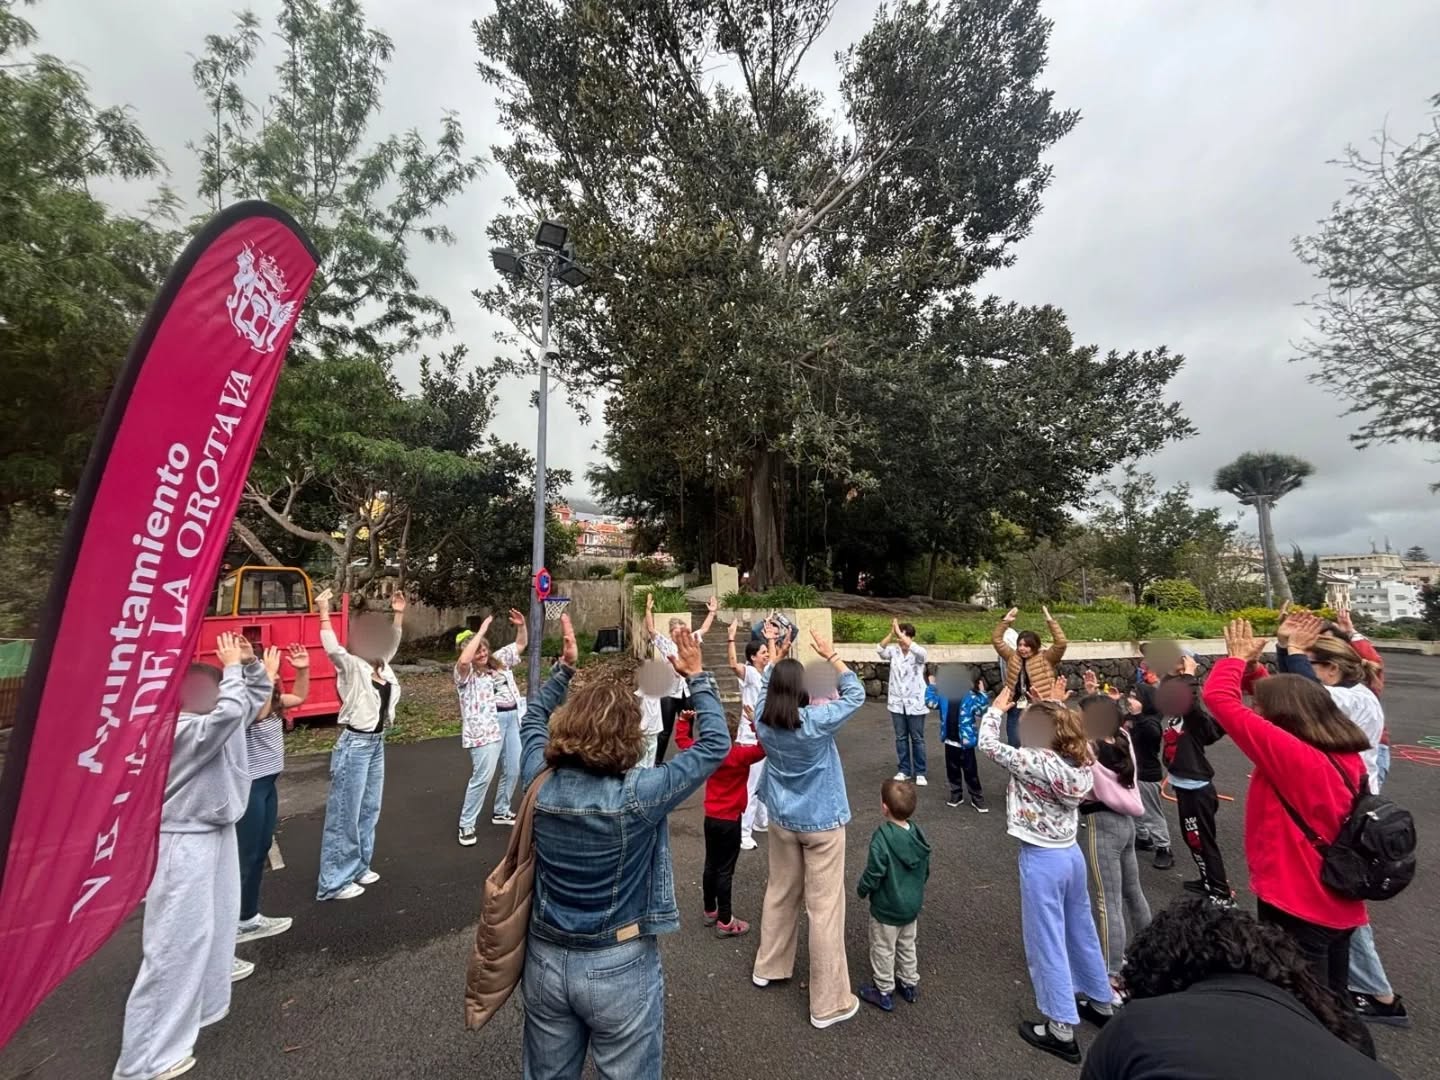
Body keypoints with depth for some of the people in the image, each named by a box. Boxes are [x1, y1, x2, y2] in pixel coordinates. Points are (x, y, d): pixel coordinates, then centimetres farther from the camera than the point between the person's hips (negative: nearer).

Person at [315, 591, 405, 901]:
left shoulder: (383, 667, 5)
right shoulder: (352, 668, -14)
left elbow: (392, 642, 20)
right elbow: (333, 649, -31)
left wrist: (398, 614, 16)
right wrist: (324, 613, -35)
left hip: (377, 743, 8)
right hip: (355, 745, -8)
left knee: (369, 809, 17)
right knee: (345, 813, 2)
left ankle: (358, 867, 33)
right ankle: (334, 881, 14)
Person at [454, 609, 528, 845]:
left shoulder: (499, 660, 13)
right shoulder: (465, 672, -5)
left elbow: (521, 644, 20)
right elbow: (464, 660, -29)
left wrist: (521, 626, 2)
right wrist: (482, 631, -26)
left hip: (512, 721, 7)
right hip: (486, 726, -7)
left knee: (513, 769, 14)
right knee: (483, 775, -9)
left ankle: (501, 812, 34)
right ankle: (466, 825, 7)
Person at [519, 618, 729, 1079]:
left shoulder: (539, 781, -17)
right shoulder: (637, 796, -29)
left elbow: (533, 719, 5)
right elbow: (715, 744, -18)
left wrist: (564, 667, 5)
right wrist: (696, 677, -12)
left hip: (545, 959, 5)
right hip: (618, 968, -4)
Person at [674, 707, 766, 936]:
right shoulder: (741, 755, -21)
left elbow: (682, 740, 8)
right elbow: (764, 748, -27)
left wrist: (682, 720, 13)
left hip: (710, 819, 6)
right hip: (730, 821, -6)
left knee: (710, 866, 19)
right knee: (725, 871, 3)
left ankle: (710, 911, 34)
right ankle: (725, 922, 13)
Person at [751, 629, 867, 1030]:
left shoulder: (763, 720, -13)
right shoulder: (816, 722, -26)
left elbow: (766, 682, 5)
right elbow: (856, 694, -14)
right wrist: (830, 656, -11)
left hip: (782, 820, 5)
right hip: (821, 824, -5)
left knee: (780, 893, 24)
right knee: (825, 907, 7)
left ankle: (768, 967, 42)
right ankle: (828, 1003, 21)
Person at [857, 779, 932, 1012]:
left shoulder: (882, 838, -32)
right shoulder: (919, 833, -11)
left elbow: (873, 875, -24)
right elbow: (926, 871, 2)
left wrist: (862, 890, -4)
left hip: (886, 909, -6)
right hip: (913, 905, 6)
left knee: (883, 949, 15)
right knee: (907, 945, 27)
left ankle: (884, 992, 30)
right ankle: (910, 984, 42)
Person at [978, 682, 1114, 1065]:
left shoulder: (1035, 763, -27)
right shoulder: (1079, 763, -7)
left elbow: (989, 745, -17)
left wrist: (997, 708, -3)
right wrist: (1052, 707, 6)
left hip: (1041, 860, -8)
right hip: (1071, 853, 8)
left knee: (1046, 942, 8)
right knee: (1081, 931, 27)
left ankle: (1061, 1030, 22)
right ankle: (1101, 1002, 46)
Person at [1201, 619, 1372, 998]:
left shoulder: (1292, 755, -25)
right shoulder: (1349, 757, -1)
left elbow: (1219, 698, -25)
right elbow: (1285, 700, 12)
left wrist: (1237, 658, -10)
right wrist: (1253, 666, 2)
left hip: (1298, 911, -8)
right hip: (1339, 907, 8)